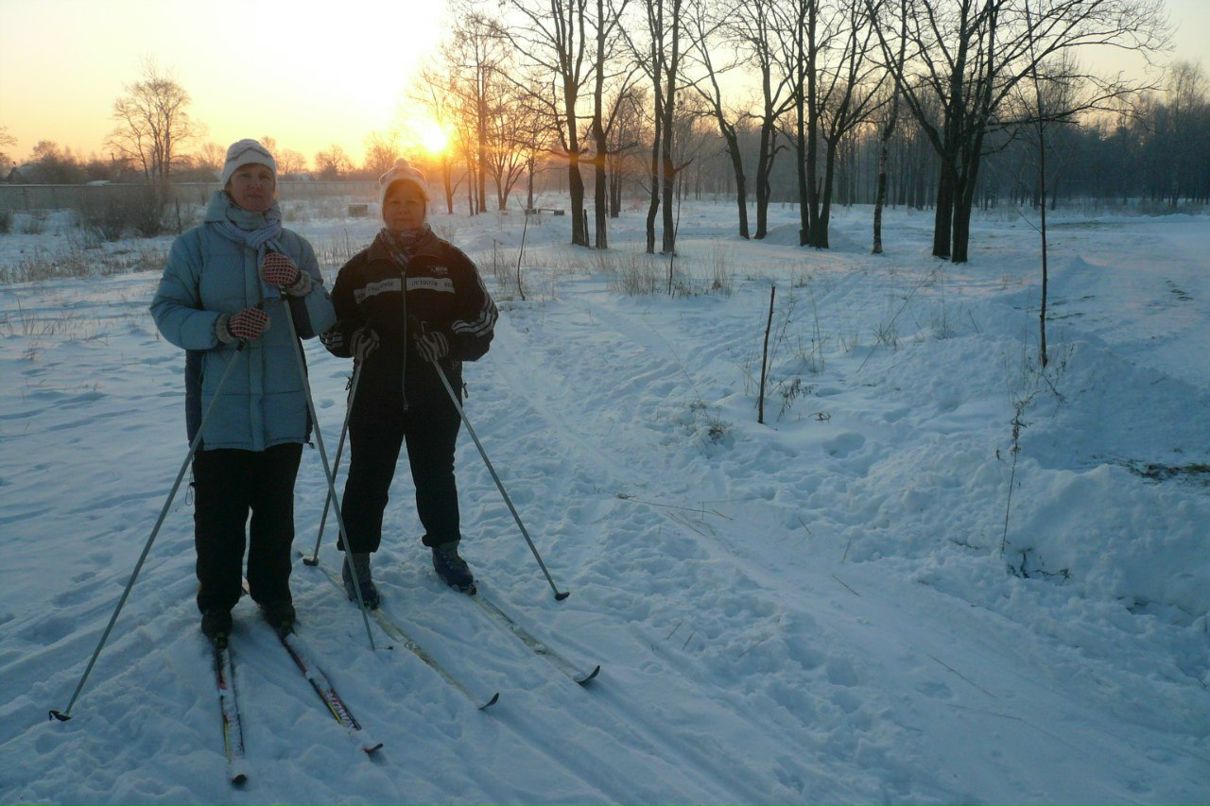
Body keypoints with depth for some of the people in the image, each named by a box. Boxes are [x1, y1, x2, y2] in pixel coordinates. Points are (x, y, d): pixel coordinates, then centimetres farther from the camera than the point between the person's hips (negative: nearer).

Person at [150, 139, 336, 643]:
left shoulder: (294, 246, 9)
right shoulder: (195, 244, 1)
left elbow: (321, 322, 4)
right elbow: (167, 310, -4)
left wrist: (300, 284, -16)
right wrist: (221, 326, -21)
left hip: (283, 405, 2)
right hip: (219, 405, -2)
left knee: (276, 507, 10)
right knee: (219, 508, 3)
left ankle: (272, 591, 27)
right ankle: (217, 601, 21)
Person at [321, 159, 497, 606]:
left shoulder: (451, 261, 3)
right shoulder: (361, 266, 5)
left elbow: (482, 317, 2)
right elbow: (333, 323, 10)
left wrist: (449, 344, -14)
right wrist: (357, 342, -11)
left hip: (436, 393, 0)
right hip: (375, 394, 0)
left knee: (436, 474, 12)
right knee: (368, 477, 6)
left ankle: (445, 551, 29)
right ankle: (357, 560, 20)